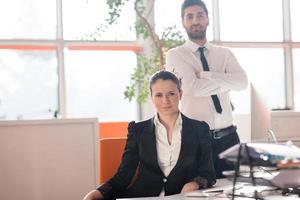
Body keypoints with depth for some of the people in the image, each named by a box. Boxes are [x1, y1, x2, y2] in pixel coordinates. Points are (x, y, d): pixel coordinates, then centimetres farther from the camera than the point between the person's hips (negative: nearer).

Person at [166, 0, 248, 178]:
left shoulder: (225, 53, 10)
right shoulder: (175, 55, 0)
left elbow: (242, 82, -8)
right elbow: (193, 88, -16)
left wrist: (204, 74, -13)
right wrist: (225, 81, -4)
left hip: (228, 137, 4)